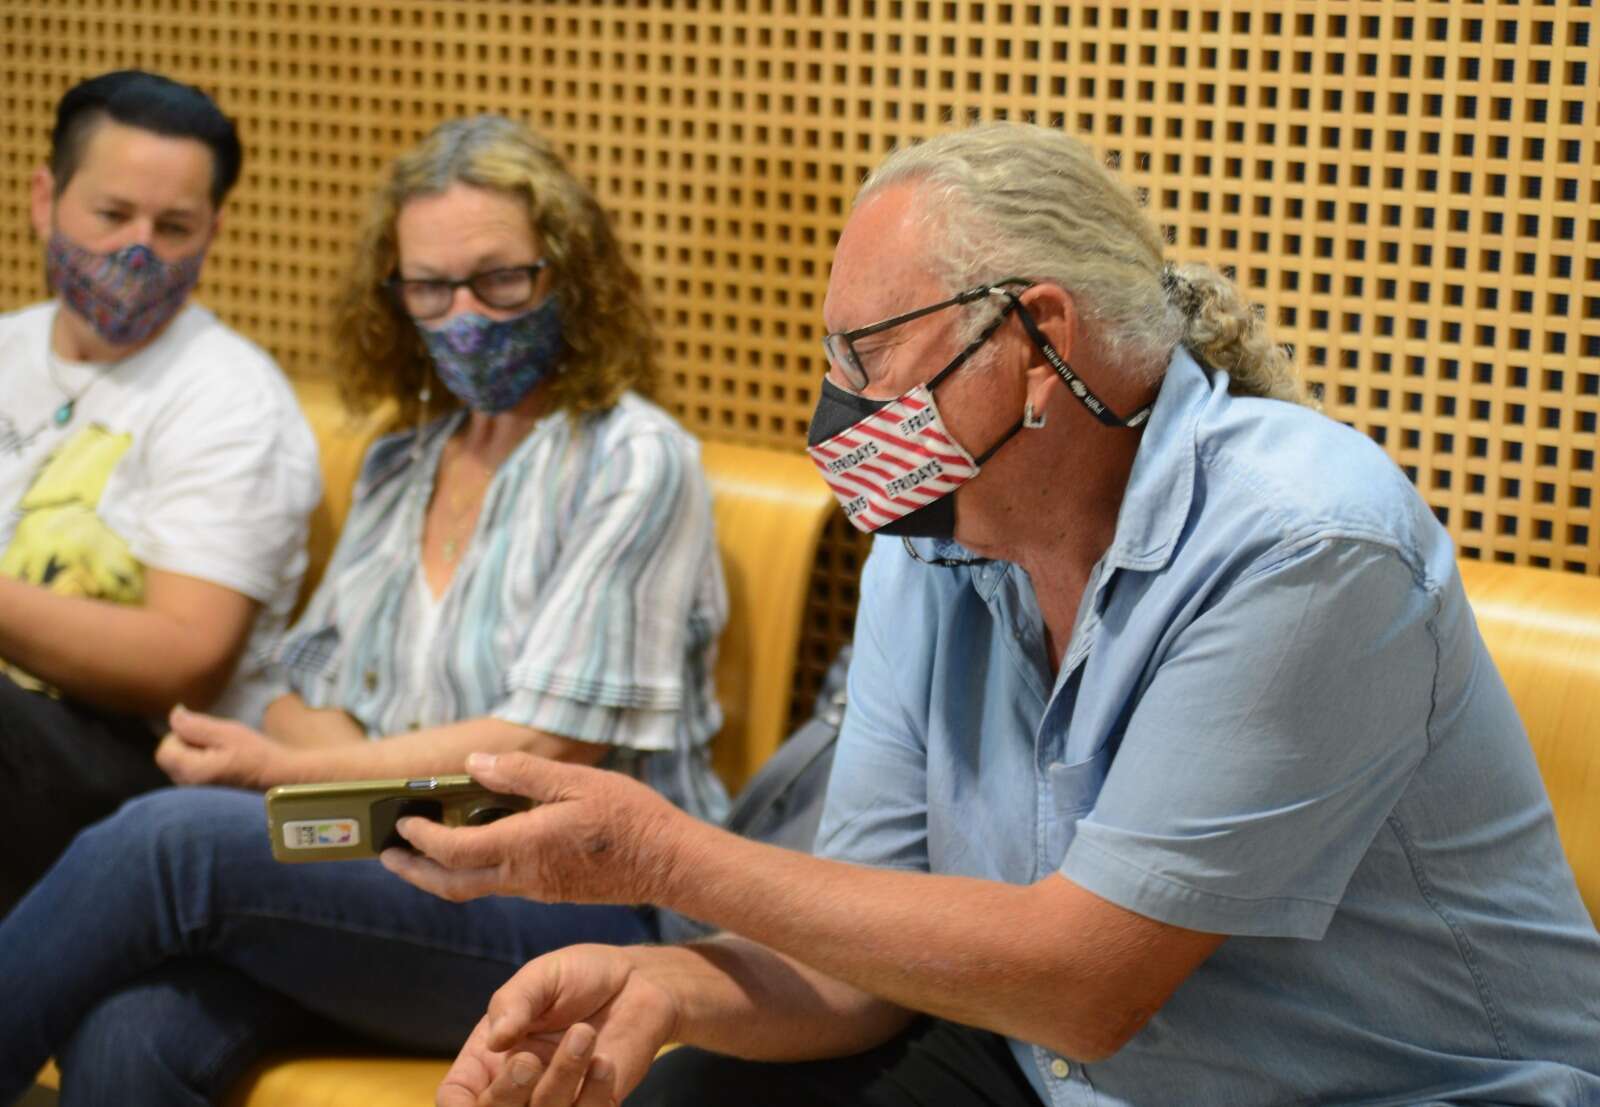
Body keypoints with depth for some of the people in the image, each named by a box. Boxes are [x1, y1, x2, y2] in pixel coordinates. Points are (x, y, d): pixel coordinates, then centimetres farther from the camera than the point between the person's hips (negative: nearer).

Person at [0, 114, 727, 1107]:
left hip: (573, 904, -5)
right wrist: (365, 777, -7)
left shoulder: (633, 461, -2)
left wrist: (285, 771, -8)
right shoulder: (399, 466, 20)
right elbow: (308, 691, 17)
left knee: (172, 839, -29)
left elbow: (548, 746, -9)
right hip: (390, 863, 5)